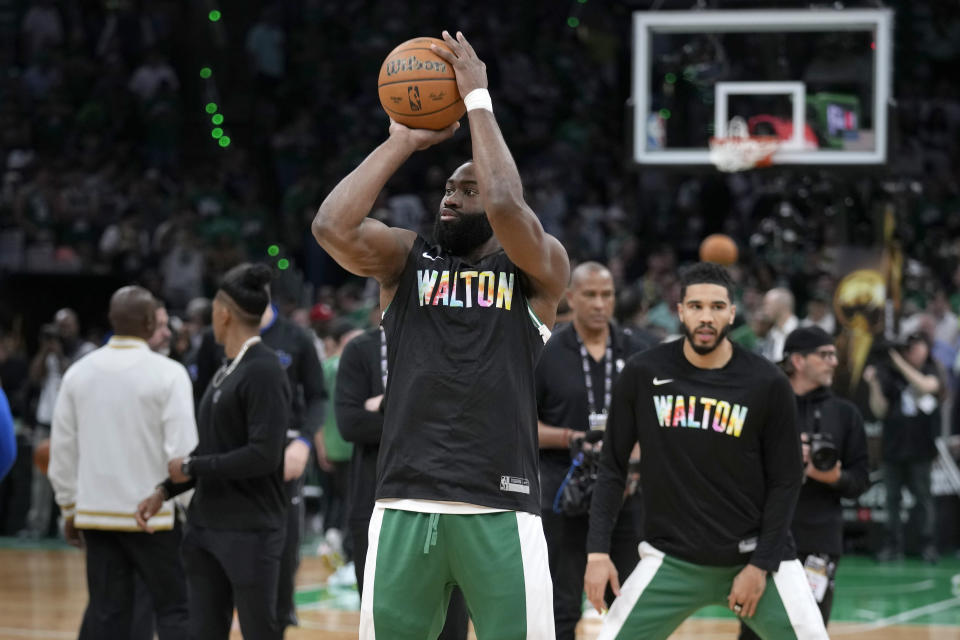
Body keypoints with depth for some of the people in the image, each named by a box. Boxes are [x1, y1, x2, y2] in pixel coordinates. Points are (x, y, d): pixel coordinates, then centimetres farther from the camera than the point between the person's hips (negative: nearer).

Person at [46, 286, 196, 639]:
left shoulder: (79, 372, 4)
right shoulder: (167, 374, -11)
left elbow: (63, 448, 8)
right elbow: (182, 449, -13)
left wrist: (69, 508, 18)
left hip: (97, 512, 5)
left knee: (105, 611, 8)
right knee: (175, 609, 2)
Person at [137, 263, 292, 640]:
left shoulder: (264, 371, -14)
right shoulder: (226, 371, 13)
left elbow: (263, 454, -22)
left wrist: (192, 468, -13)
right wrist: (165, 491, 9)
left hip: (251, 531, -9)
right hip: (206, 525, 9)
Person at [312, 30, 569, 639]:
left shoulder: (538, 269, 4)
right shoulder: (407, 260, 12)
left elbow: (507, 206, -18)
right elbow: (332, 227, -6)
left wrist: (478, 100, -9)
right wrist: (402, 141, -1)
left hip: (500, 508, -3)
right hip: (406, 505, 3)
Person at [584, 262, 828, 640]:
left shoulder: (768, 385, -7)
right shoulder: (643, 375, -5)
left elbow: (785, 481, -2)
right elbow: (613, 467, 2)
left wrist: (761, 565, -7)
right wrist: (598, 550, -5)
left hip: (754, 553, -1)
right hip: (672, 557, 1)